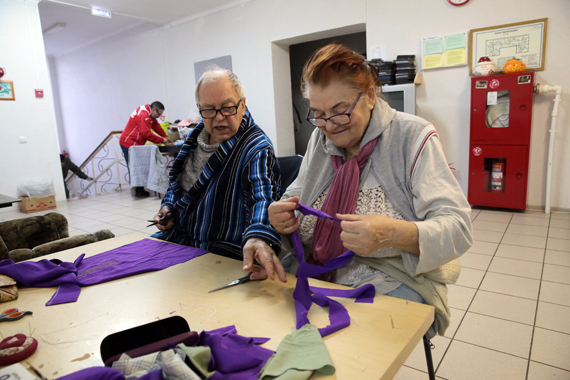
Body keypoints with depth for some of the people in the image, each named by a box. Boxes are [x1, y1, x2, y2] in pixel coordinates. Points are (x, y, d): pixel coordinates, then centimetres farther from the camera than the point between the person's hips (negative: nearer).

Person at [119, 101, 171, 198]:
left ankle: (140, 191, 9)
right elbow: (147, 133, -24)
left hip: (134, 144, 10)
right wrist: (161, 140, -17)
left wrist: (165, 137, 4)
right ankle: (138, 191, -7)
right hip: (129, 144, -10)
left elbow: (156, 125, 12)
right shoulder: (143, 115, -21)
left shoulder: (148, 112, 10)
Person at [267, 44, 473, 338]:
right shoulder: (319, 138, 8)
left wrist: (392, 233, -34)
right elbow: (297, 196, 15)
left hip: (396, 285, -4)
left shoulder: (413, 137, -8)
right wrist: (283, 217, -10)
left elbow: (457, 228, -15)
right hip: (317, 279, 5)